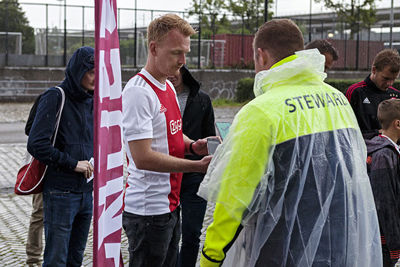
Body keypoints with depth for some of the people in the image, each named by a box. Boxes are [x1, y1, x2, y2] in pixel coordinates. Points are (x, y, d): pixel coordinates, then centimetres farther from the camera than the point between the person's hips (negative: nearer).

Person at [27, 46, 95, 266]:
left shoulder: (91, 101, 12)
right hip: (60, 193, -7)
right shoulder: (55, 97, -10)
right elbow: (36, 144, -17)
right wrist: (72, 163, -15)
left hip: (86, 192, 7)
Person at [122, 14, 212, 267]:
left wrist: (192, 145, 2)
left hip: (170, 205, 9)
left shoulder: (168, 86, 12)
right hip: (148, 211, -9)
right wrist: (198, 166, -22)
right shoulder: (138, 92, -18)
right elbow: (143, 158, -24)